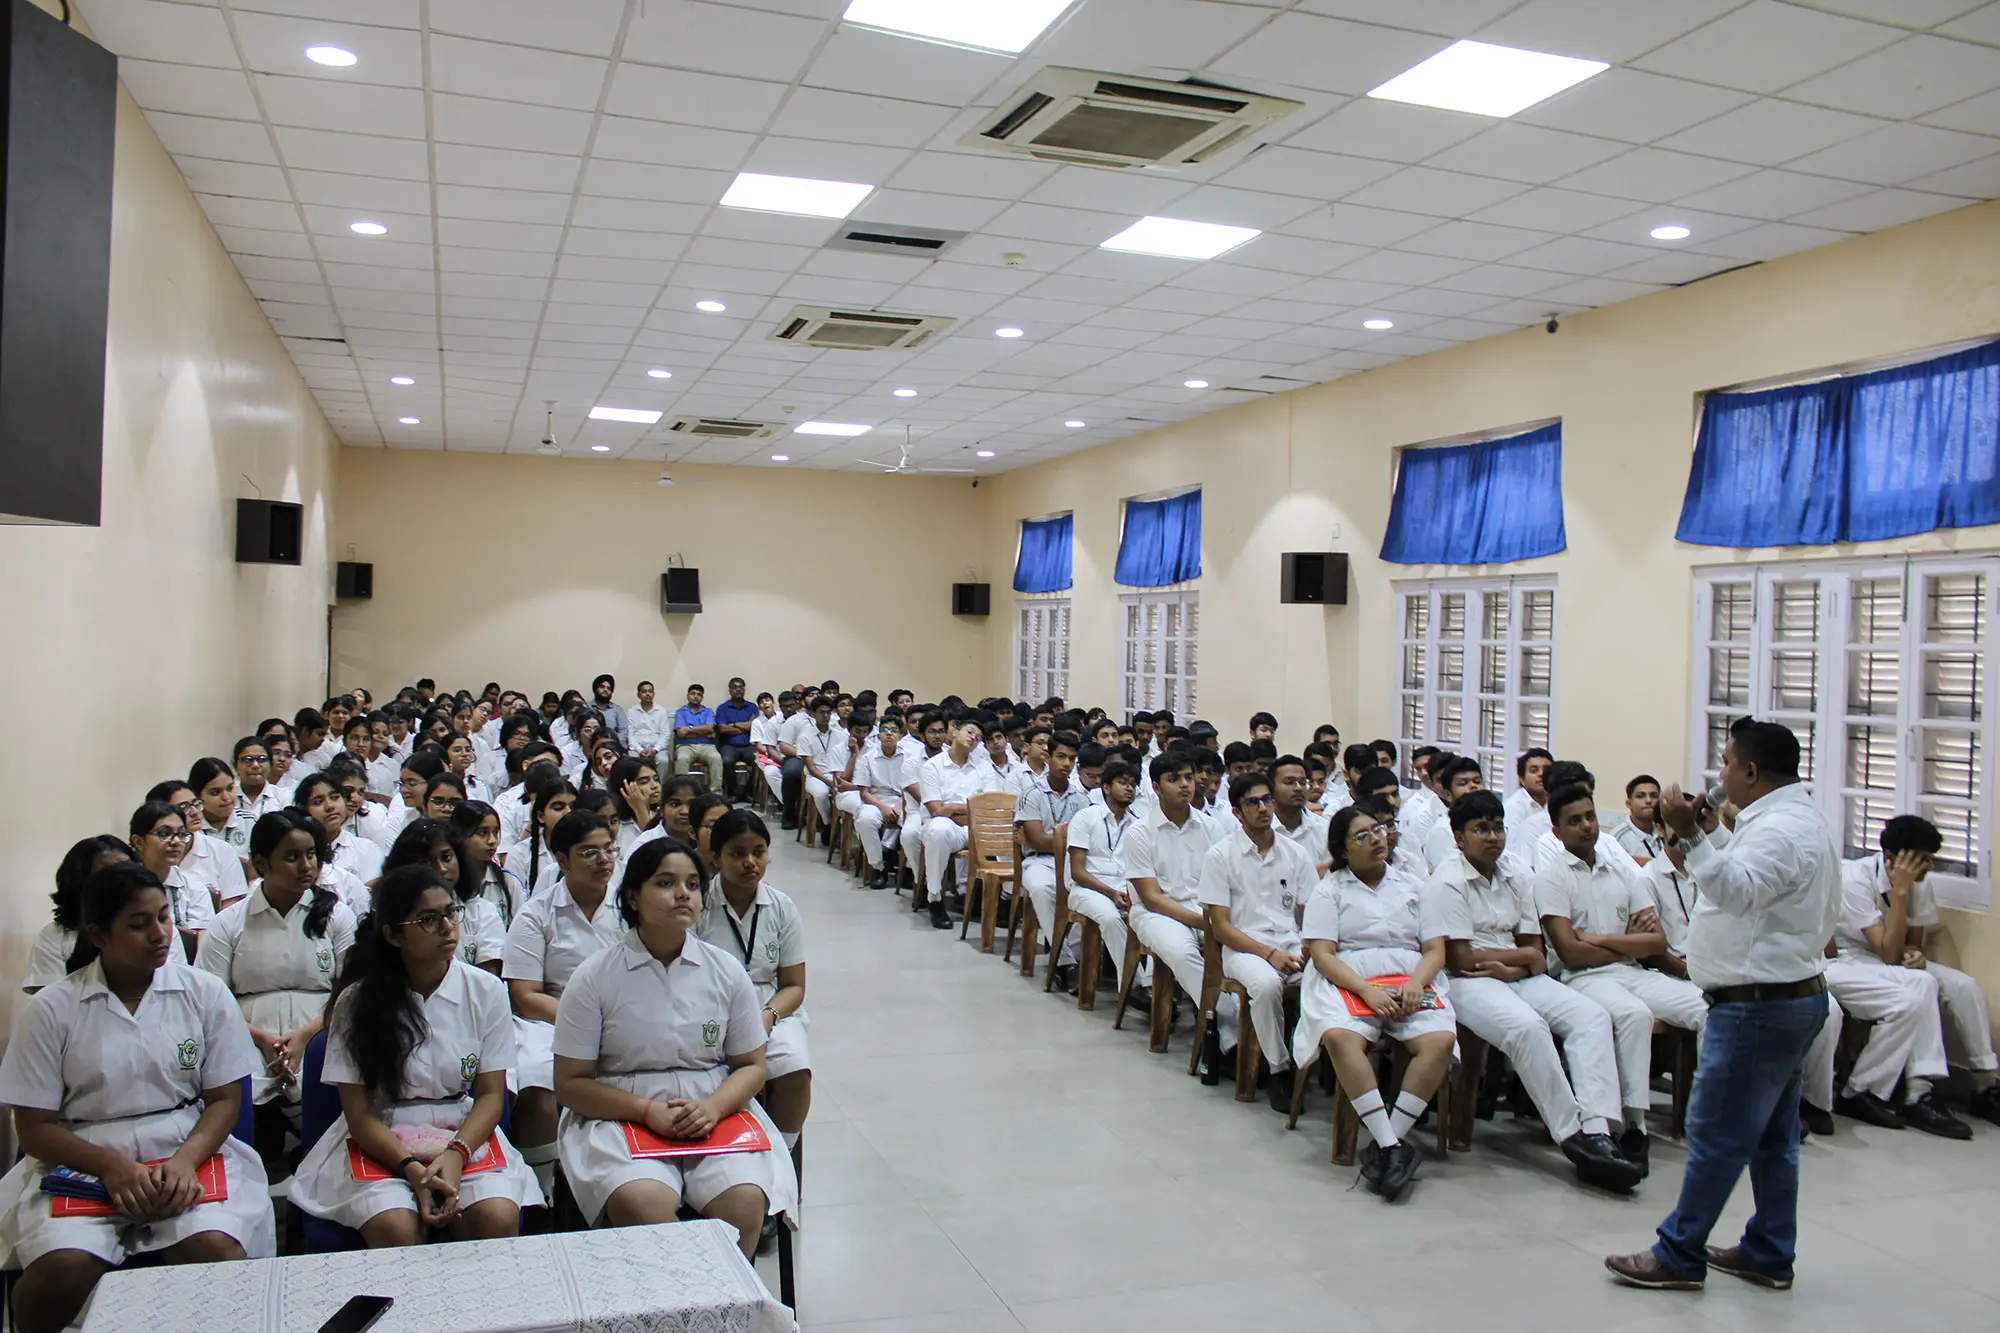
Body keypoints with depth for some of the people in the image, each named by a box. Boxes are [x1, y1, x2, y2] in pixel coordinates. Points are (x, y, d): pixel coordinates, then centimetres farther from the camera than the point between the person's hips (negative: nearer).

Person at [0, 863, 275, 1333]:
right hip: (82, 1164, 0)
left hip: (188, 1156, 0)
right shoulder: (52, 1009, 2)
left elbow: (225, 1098, 6)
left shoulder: (205, 994, 5)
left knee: (218, 1253, -30)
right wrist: (112, 1166, -15)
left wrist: (185, 1160, -14)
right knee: (64, 1270, -29)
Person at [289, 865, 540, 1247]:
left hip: (467, 1134, 1)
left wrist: (455, 1155, -17)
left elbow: (491, 1094, 2)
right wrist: (412, 1168, -19)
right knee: (395, 1230, -30)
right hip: (382, 1144, -1)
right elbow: (359, 1112, -3)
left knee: (498, 1219, -26)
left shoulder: (485, 990, 2)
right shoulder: (358, 1001, -2)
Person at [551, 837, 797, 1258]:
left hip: (715, 1114, 2)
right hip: (620, 1115, -2)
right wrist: (648, 1110, -15)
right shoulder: (594, 978, -1)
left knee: (746, 1202, -25)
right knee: (645, 1205, -32)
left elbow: (751, 1066, 10)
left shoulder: (726, 971, 6)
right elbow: (570, 1083, -1)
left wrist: (712, 1107, -11)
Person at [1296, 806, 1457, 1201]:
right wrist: (1368, 991, -15)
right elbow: (1322, 955, 0)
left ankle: (1385, 1143, -27)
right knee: (1340, 1037, -36)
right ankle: (1393, 1147, -34)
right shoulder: (1330, 889, 12)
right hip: (1348, 984, -2)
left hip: (1411, 983, 3)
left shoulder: (1413, 886, 21)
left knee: (1441, 1039, -30)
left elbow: (1435, 950, 13)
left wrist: (1415, 984, -9)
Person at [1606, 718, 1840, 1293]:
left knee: (1716, 1133, -4)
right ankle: (1769, 1255, 23)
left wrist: (1691, 836, -45)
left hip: (1759, 1004, -11)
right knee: (1773, 1137, 15)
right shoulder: (1801, 820, 17)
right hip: (1795, 995, 11)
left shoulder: (1778, 829, -19)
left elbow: (1738, 890, -36)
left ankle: (1678, 1255, 3)